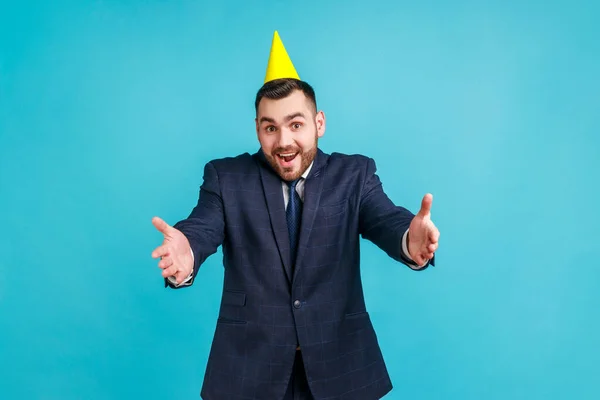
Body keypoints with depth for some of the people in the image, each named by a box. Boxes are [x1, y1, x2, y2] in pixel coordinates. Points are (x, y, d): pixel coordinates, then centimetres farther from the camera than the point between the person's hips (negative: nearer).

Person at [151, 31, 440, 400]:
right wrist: (185, 254, -39)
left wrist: (410, 241, -39)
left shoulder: (355, 174, -1)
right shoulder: (225, 177, -1)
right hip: (250, 359, 0)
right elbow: (201, 229, -15)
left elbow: (385, 221, -15)